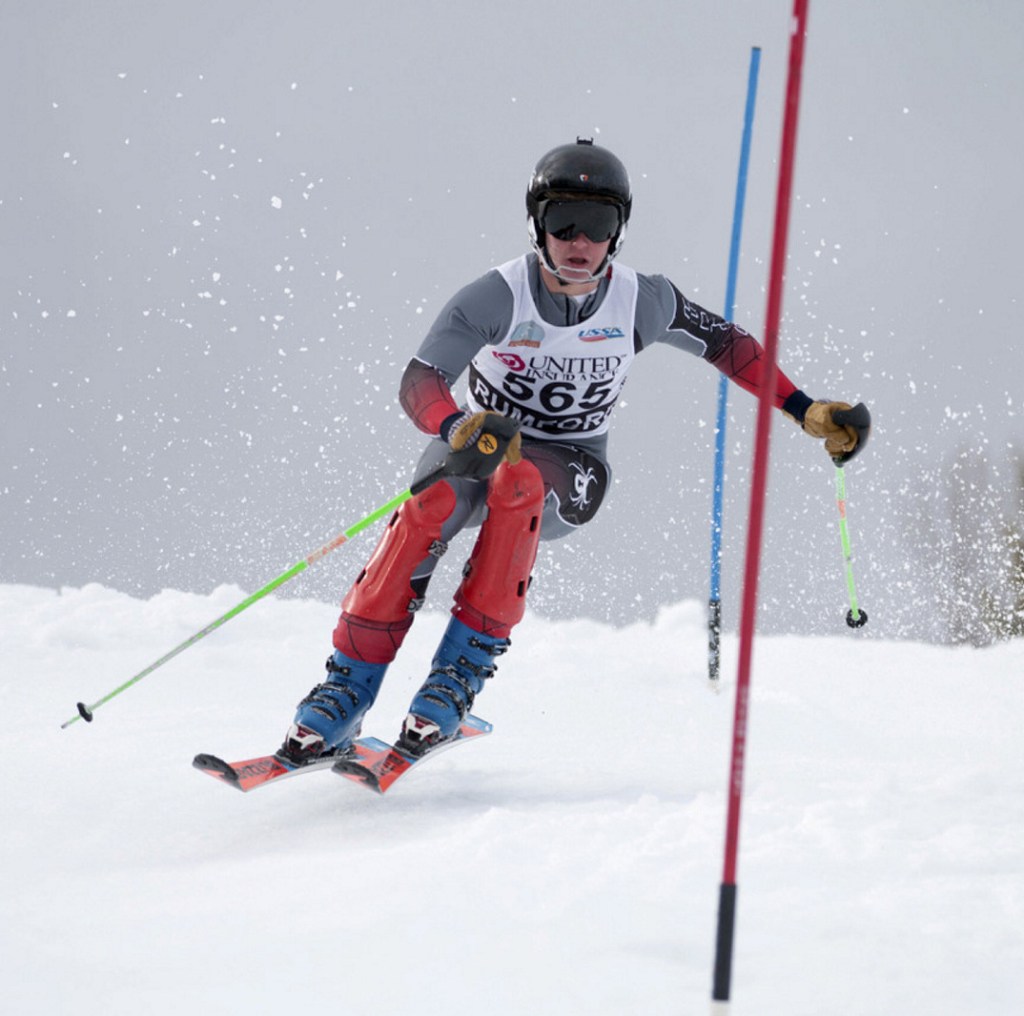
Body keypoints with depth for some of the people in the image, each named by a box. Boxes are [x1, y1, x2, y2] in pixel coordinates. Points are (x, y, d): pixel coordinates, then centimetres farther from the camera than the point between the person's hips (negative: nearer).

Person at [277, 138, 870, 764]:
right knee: (429, 508, -34)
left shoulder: (641, 302, -11)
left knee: (518, 482, -36)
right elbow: (419, 383, -26)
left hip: (569, 472, 1)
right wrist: (460, 427, -48)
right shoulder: (497, 298, -17)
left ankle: (464, 669, -30)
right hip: (478, 449, 0)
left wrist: (809, 413, 2)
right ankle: (347, 692, -27)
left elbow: (727, 344, 5)